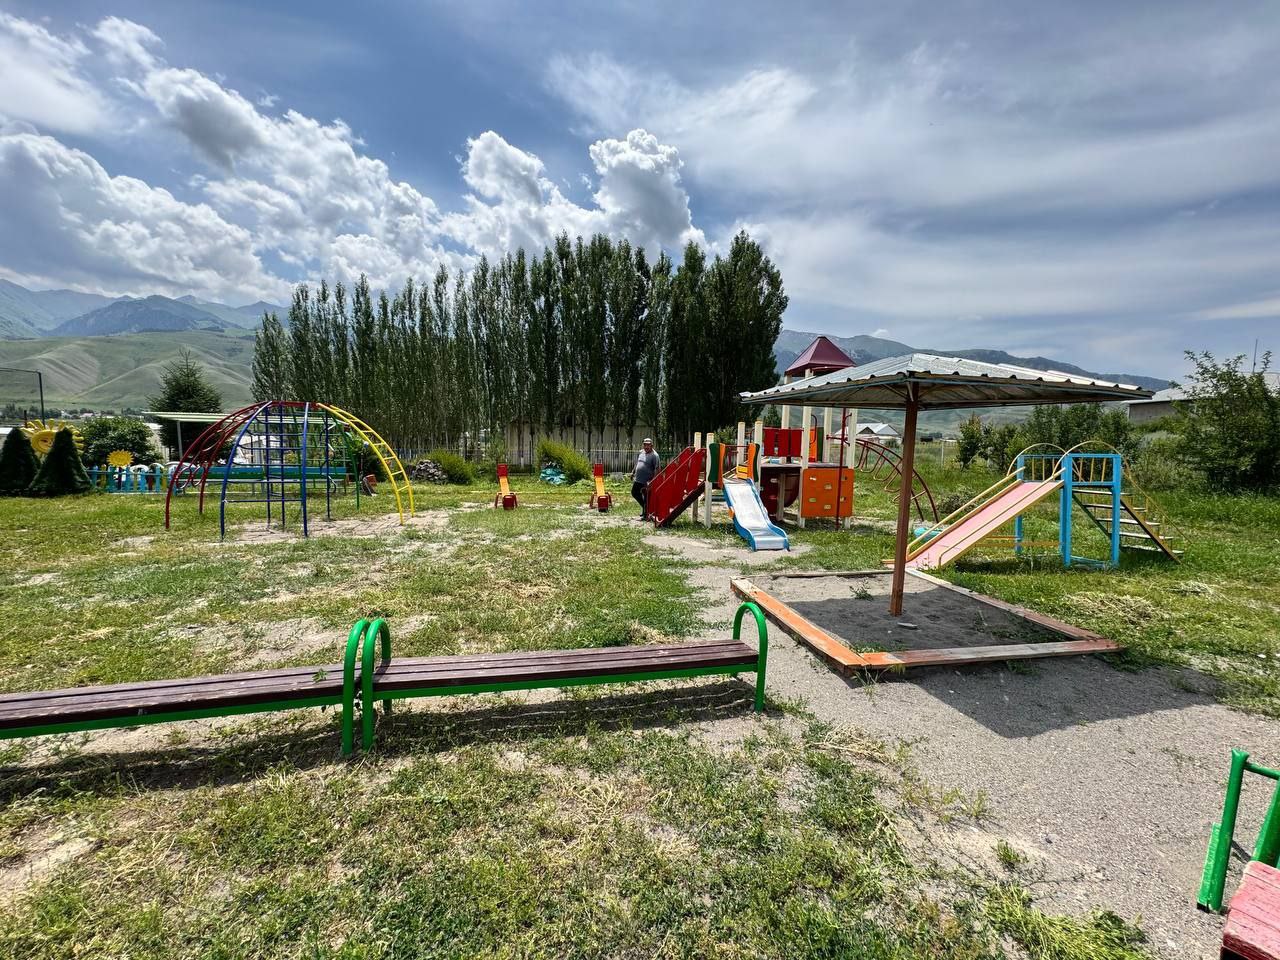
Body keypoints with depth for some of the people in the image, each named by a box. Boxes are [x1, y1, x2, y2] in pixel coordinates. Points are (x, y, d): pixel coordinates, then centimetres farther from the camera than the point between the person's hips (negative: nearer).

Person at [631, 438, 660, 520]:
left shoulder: (654, 455, -15)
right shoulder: (641, 452, 8)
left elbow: (656, 469, -19)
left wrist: (653, 481, -24)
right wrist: (633, 472, 18)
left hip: (647, 481, -8)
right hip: (638, 479, 8)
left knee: (646, 498, 2)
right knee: (634, 493, 17)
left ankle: (645, 515, 14)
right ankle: (644, 506, 35)